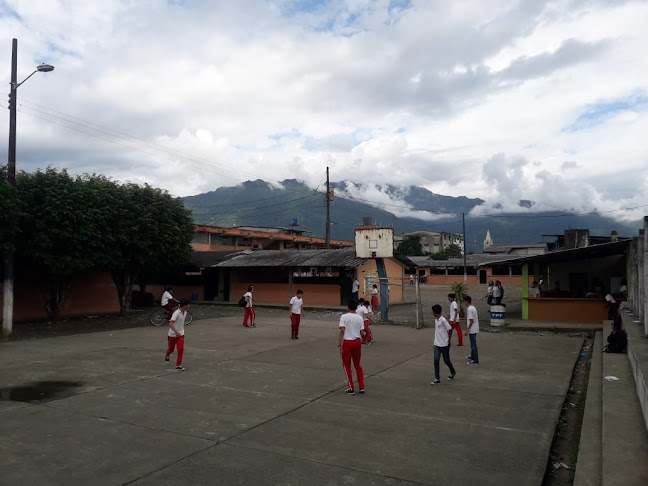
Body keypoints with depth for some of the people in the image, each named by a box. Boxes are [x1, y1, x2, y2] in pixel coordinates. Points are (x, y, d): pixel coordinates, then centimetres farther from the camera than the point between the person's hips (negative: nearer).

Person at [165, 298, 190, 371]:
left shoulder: (185, 312, -1)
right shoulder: (176, 313, -25)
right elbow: (170, 323, -35)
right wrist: (176, 332, -47)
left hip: (180, 334, 5)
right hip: (172, 335, -5)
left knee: (181, 349, -9)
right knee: (171, 349, 16)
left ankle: (178, 365, 0)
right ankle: (166, 356, 51)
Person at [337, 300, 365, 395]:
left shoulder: (344, 317, -8)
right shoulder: (360, 318, 3)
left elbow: (342, 330, -15)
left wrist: (339, 345, -14)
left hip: (347, 342, -3)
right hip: (357, 342, 4)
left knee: (347, 366, 9)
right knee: (357, 365, 19)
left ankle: (351, 389, 10)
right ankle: (361, 387, 18)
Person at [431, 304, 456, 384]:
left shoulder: (443, 320, -18)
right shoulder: (436, 320, 7)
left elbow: (449, 330, -13)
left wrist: (449, 341, -7)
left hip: (444, 344, -7)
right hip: (437, 344, 7)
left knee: (446, 360, 9)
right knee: (436, 360, -2)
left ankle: (453, 372, 36)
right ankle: (437, 379, 0)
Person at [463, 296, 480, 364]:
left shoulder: (469, 309, -20)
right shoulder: (473, 307, 10)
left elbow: (471, 321, -23)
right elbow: (477, 317, 18)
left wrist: (467, 330, -19)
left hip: (472, 329, -10)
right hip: (475, 329, 10)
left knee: (473, 344, -4)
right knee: (473, 343, 22)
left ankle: (475, 360, 0)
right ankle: (472, 356, 37)